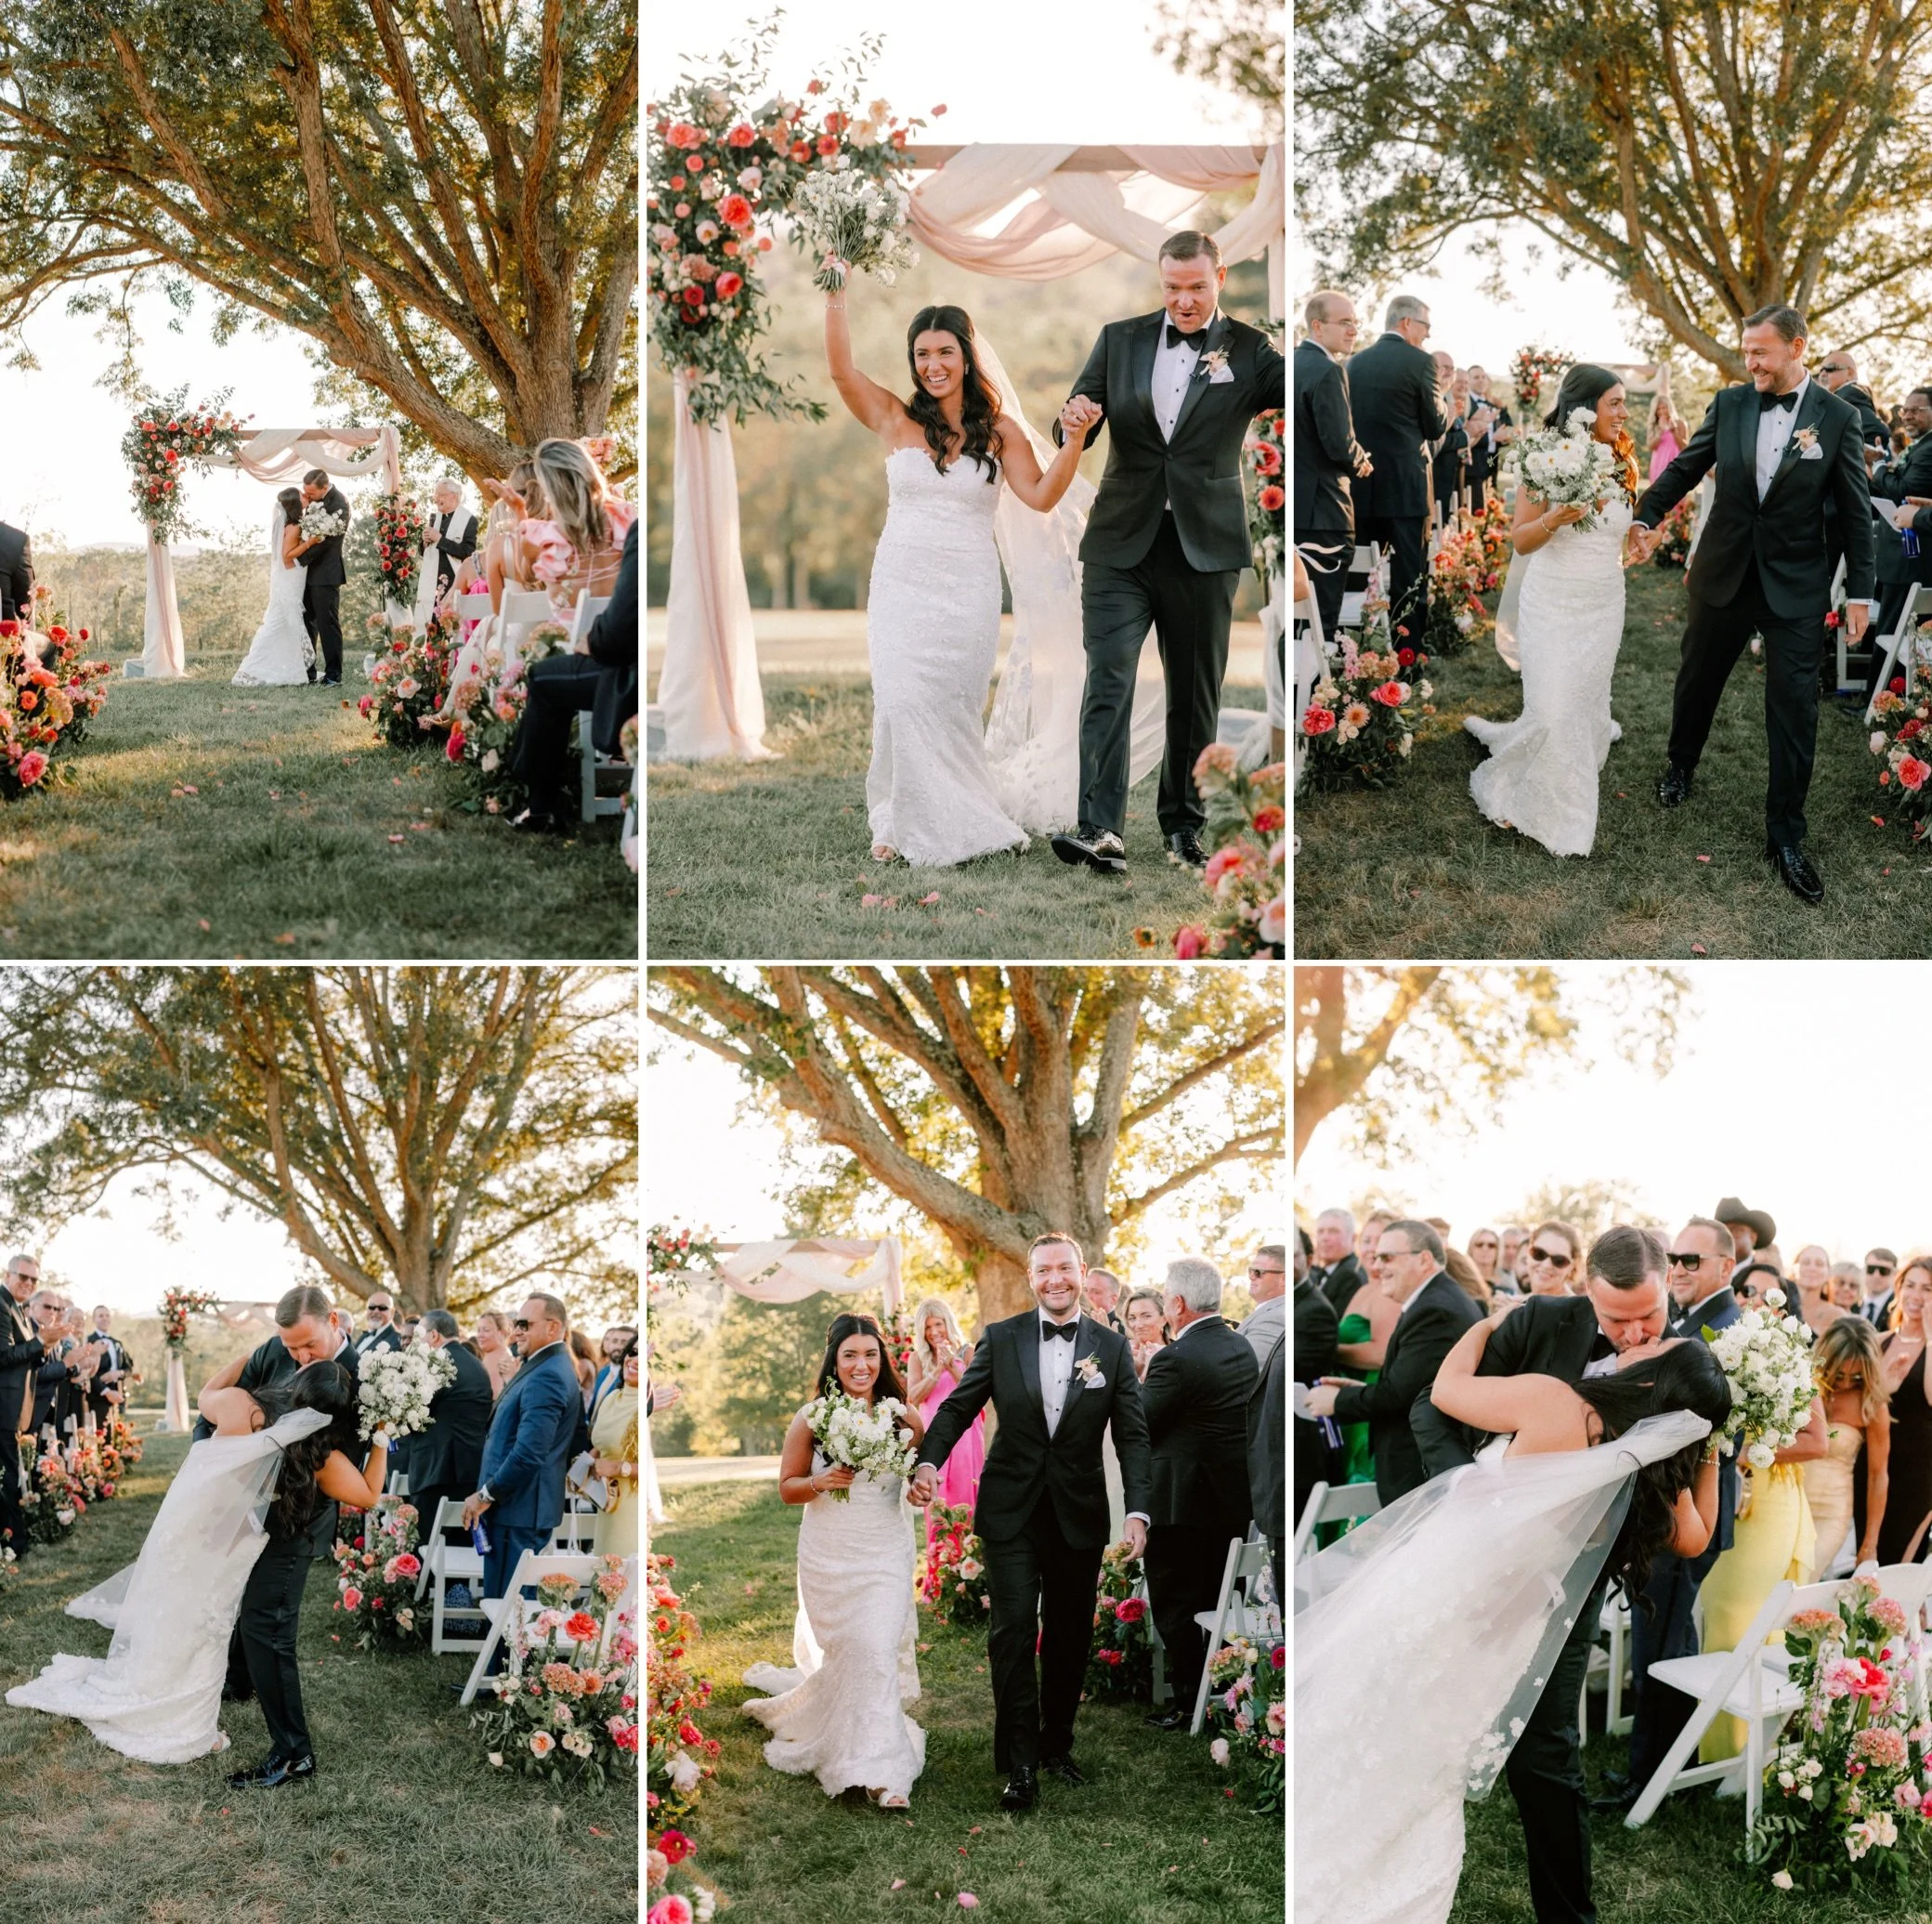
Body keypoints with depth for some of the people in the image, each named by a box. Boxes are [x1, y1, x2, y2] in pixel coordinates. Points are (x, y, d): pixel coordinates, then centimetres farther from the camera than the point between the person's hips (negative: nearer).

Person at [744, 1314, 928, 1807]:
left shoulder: (903, 1417, -2)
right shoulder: (811, 1419, -4)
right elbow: (787, 1488, 2)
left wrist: (925, 1491, -13)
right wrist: (820, 1483, -19)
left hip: (886, 1554, 0)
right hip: (828, 1557, 0)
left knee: (877, 1651, -10)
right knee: (844, 1651, 5)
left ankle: (878, 1771, -3)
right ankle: (879, 1767, 25)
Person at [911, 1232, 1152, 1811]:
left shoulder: (1112, 1347, 2)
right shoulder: (1000, 1339, 1)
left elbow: (1133, 1434, -1)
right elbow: (958, 1407, 1)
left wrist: (1138, 1511, -14)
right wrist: (929, 1461, -19)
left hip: (1079, 1517, 2)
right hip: (1011, 1511, -1)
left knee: (1070, 1637, 10)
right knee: (1013, 1630, -8)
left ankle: (1056, 1746, 26)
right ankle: (1020, 1765, -4)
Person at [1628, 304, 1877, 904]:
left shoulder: (1837, 417, -8)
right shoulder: (1729, 404, -3)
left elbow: (1855, 511, -4)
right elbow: (1685, 468, 5)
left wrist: (1860, 592, -4)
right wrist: (1647, 518, -10)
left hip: (1796, 585, -2)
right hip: (1723, 575, 2)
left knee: (1794, 708, -1)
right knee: (1698, 680, 18)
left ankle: (1785, 835, 8)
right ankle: (1680, 765, 46)